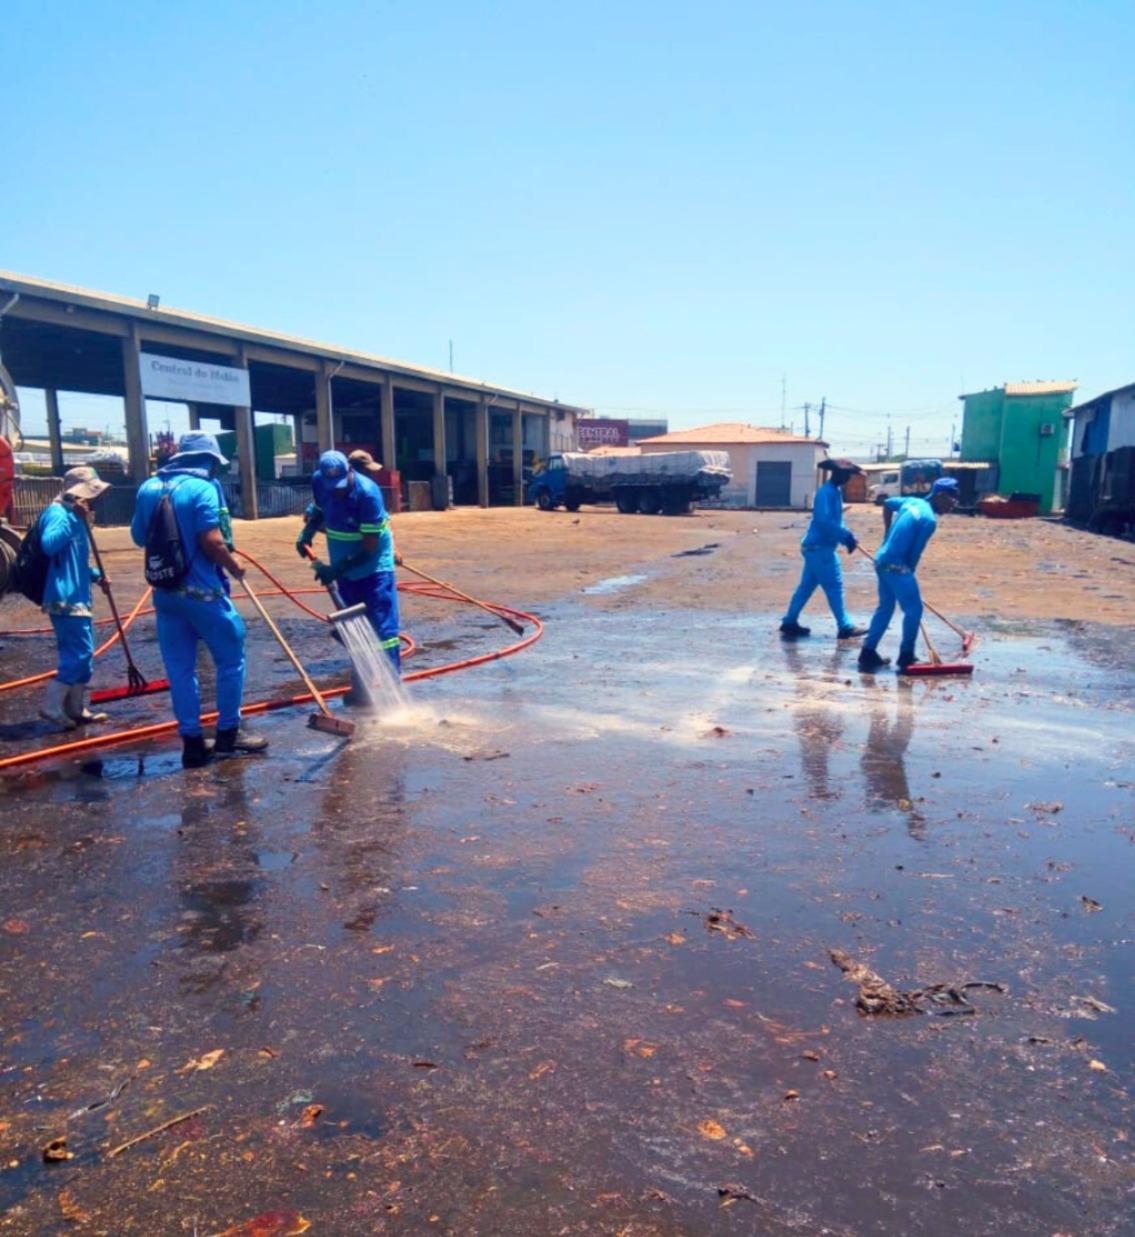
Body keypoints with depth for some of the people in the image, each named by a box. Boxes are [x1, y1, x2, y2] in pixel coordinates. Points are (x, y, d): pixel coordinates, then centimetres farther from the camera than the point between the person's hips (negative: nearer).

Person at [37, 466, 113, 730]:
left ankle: (76, 709, 21)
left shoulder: (73, 516, 18)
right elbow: (49, 545, -31)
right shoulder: (57, 513, -12)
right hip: (65, 598, -10)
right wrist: (75, 519, -29)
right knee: (79, 653, -10)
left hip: (77, 597, 10)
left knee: (81, 653, 13)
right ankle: (52, 707, -3)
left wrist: (95, 576, 13)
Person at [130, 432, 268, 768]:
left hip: (165, 592, 7)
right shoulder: (202, 488, -11)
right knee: (231, 658, 9)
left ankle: (192, 741, 14)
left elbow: (138, 536, 17)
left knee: (179, 668, 10)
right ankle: (228, 732, 16)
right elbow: (211, 541, -20)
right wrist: (234, 568, -4)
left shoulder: (148, 488, 9)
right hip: (202, 591, -6)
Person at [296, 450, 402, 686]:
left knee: (383, 627, -9)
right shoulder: (319, 481, -11)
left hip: (374, 566, -6)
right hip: (344, 567, 6)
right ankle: (360, 687, 22)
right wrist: (307, 531, -6)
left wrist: (336, 569, -27)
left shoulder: (368, 493, -28)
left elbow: (369, 548, -25)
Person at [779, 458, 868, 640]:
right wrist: (846, 536, -24)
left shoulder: (835, 491, 15)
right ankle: (845, 627, 3)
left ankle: (789, 622, 17)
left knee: (807, 585, 12)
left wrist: (847, 535, 4)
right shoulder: (826, 492, -17)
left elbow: (836, 520, 20)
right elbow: (824, 521, -28)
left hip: (818, 546, 10)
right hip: (820, 547, -10)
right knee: (834, 587, -4)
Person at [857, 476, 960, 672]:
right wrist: (908, 573, 3)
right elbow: (914, 553, -12)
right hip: (896, 565, -9)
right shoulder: (929, 519, -14)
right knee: (913, 609, 0)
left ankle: (868, 653, 18)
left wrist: (888, 535, 34)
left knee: (885, 607, 17)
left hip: (882, 560, 9)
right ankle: (906, 656, 7)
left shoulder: (911, 501, 10)